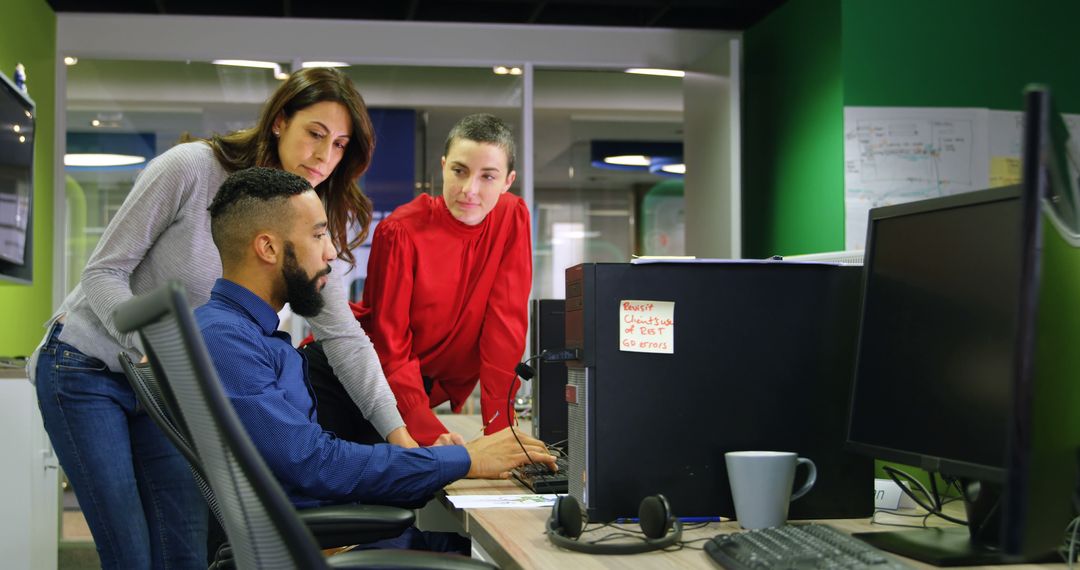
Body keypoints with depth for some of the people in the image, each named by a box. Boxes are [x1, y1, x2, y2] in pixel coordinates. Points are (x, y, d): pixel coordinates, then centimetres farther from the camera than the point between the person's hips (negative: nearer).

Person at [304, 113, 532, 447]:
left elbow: (506, 320, -8)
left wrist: (499, 426, -15)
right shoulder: (401, 232, -16)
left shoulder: (513, 218, -8)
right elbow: (390, 341, -16)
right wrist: (429, 431, -28)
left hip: (429, 385, 3)